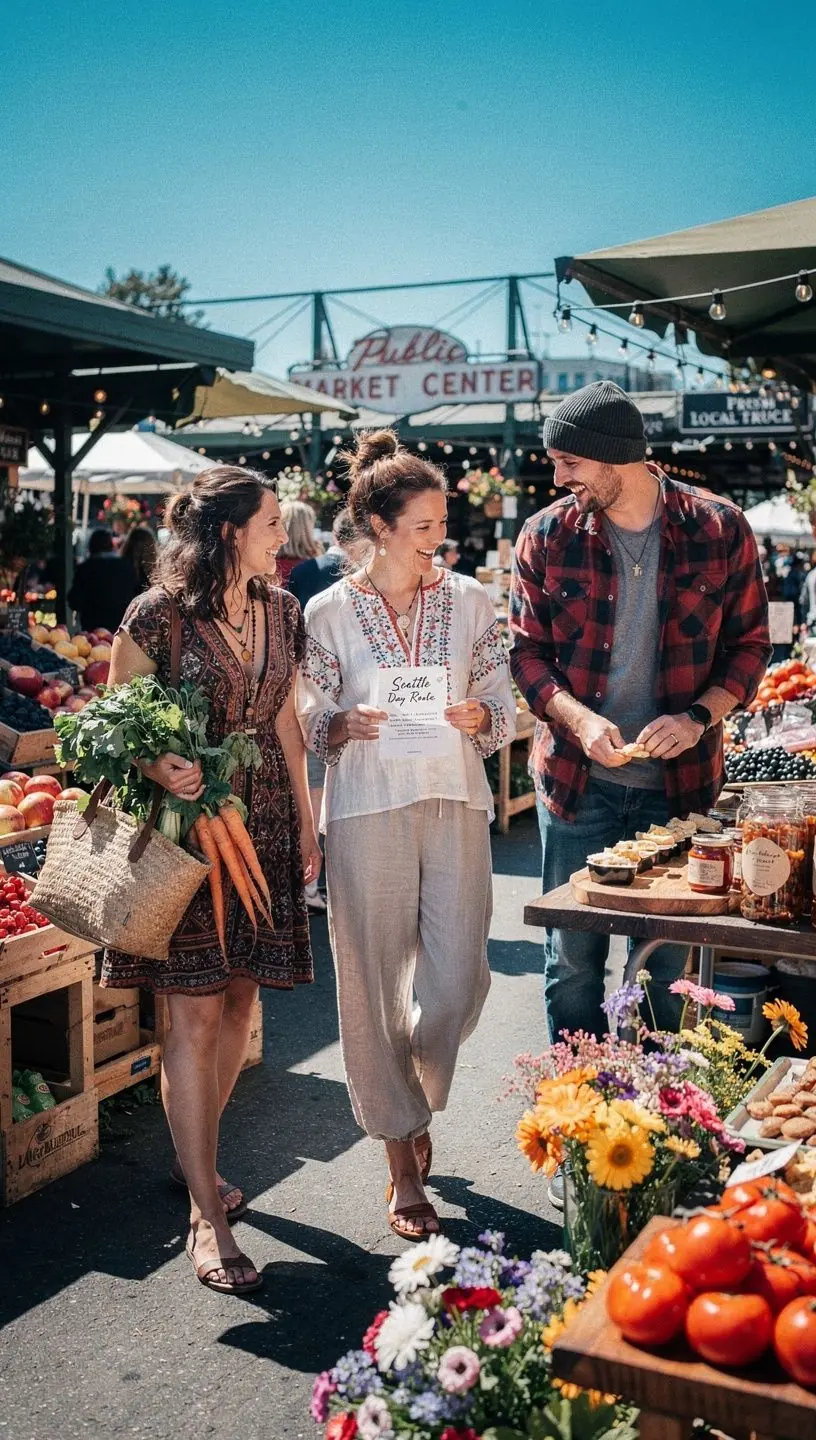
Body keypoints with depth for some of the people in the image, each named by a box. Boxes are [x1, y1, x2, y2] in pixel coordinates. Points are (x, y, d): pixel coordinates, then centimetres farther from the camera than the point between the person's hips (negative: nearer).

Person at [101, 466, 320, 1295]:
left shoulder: (281, 611, 8)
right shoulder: (157, 616, -10)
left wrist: (306, 823, 13)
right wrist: (158, 770, -26)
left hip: (263, 825, 6)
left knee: (239, 998, 11)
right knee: (194, 1011, -5)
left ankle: (195, 1156, 33)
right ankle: (206, 1218, 4)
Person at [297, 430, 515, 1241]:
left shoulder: (469, 600, 7)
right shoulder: (328, 612, 1)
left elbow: (502, 707, 10)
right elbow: (310, 724, 4)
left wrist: (478, 716, -11)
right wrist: (348, 725, -16)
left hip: (455, 807, 2)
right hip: (366, 811, -1)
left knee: (457, 981, -2)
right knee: (375, 988, 3)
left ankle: (413, 1103, 32)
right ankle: (403, 1166, 19)